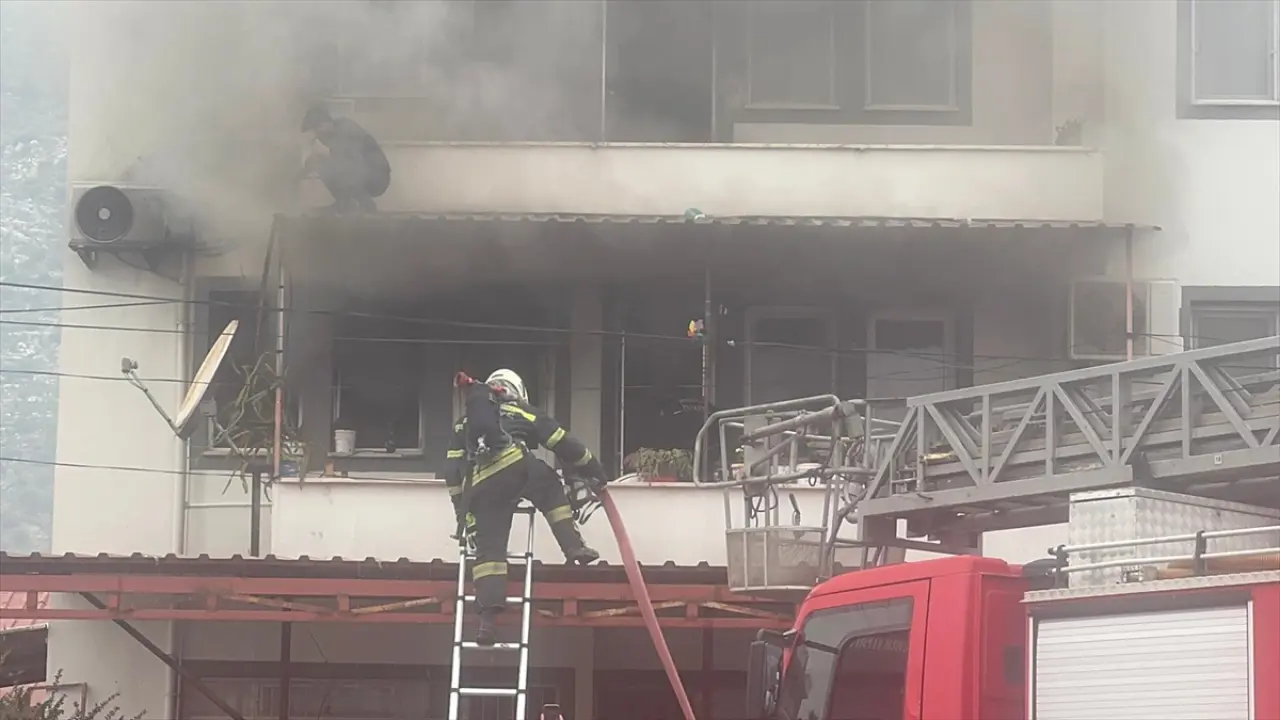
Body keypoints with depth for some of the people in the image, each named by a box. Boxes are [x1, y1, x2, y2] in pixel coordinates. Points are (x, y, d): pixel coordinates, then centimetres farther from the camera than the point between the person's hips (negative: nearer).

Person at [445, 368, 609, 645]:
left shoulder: (464, 423, 36)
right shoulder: (524, 413, 27)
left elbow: (454, 472, 30)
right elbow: (564, 444, 25)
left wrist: (462, 510, 34)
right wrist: (594, 470, 35)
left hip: (482, 487, 3)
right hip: (515, 468, -3)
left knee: (489, 548, 5)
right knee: (552, 492, 26)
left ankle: (488, 612, -7)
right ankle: (574, 548, 12)